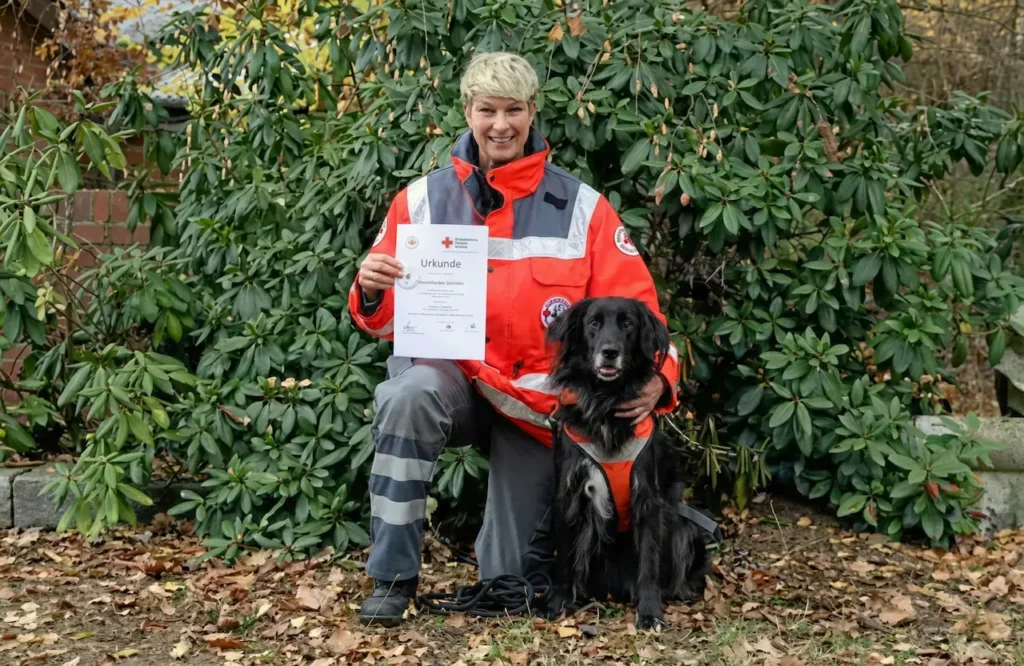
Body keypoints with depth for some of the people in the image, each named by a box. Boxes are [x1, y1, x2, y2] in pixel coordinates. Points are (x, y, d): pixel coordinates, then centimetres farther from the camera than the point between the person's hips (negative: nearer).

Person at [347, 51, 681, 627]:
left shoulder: (580, 207, -3)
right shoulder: (424, 200, -1)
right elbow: (388, 319, 0)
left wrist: (656, 376, -25)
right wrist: (370, 292, -24)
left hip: (538, 399, 0)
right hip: (451, 376, 0)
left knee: (510, 581, 2)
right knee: (408, 396, -37)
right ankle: (393, 579, -22)